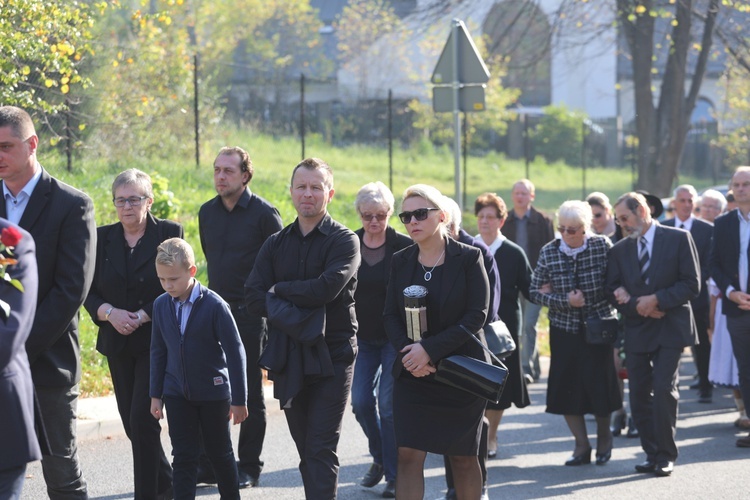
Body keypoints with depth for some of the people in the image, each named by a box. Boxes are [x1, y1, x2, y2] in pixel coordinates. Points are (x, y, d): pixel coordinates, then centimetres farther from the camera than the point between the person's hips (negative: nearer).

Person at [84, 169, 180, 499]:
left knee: (142, 418, -14)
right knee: (131, 422, 9)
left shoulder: (169, 233, -3)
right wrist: (109, 312, -14)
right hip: (118, 345, 5)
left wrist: (143, 316, -16)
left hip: (156, 342, -5)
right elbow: (89, 292, 6)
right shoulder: (103, 238, 7)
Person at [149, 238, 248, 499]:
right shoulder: (161, 305, -2)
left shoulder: (214, 305, -16)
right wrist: (156, 394, 7)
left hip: (214, 392, -3)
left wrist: (239, 399, -11)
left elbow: (235, 352, -12)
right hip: (177, 394, 3)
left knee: (220, 453, 10)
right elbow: (158, 351, 8)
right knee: (183, 457, 1)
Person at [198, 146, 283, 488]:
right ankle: (208, 465, 12)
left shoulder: (263, 213, -9)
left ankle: (248, 468, 10)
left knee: (251, 394, 3)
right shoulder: (207, 212, 8)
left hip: (249, 314, -5)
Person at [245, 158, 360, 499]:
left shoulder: (344, 241, -3)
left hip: (331, 358, -5)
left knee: (321, 451, -9)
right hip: (289, 359, 5)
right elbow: (254, 297, 0)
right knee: (306, 451, 11)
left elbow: (327, 288, -20)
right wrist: (294, 316, -15)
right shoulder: (276, 244, 11)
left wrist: (279, 289, -7)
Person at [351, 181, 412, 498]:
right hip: (362, 337, 4)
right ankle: (380, 457, 26)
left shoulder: (404, 247, -10)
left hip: (395, 338, -4)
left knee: (389, 404, -6)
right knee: (361, 402, 1)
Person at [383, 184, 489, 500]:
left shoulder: (468, 258, -6)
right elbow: (391, 316, 4)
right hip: (412, 376, 3)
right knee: (408, 455, -7)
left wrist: (430, 349, -19)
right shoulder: (401, 261, 6)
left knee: (463, 457, 7)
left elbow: (476, 316, -12)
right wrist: (408, 351, -16)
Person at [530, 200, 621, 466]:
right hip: (564, 329, 2)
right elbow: (535, 291, 1)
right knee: (566, 388, 1)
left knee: (600, 382, 1)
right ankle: (582, 445, 15)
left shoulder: (603, 246, -10)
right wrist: (564, 301, -17)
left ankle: (604, 437, 26)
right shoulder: (549, 252, -4)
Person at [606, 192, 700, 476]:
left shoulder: (679, 239, 0)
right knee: (639, 396, 3)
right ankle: (652, 454, 12)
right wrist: (640, 308, -9)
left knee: (664, 389, -13)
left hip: (670, 329, -4)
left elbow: (692, 285, -5)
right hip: (637, 332, 4)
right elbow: (613, 293, 7)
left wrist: (656, 300, -14)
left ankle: (665, 456, -5)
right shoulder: (620, 250, 12)